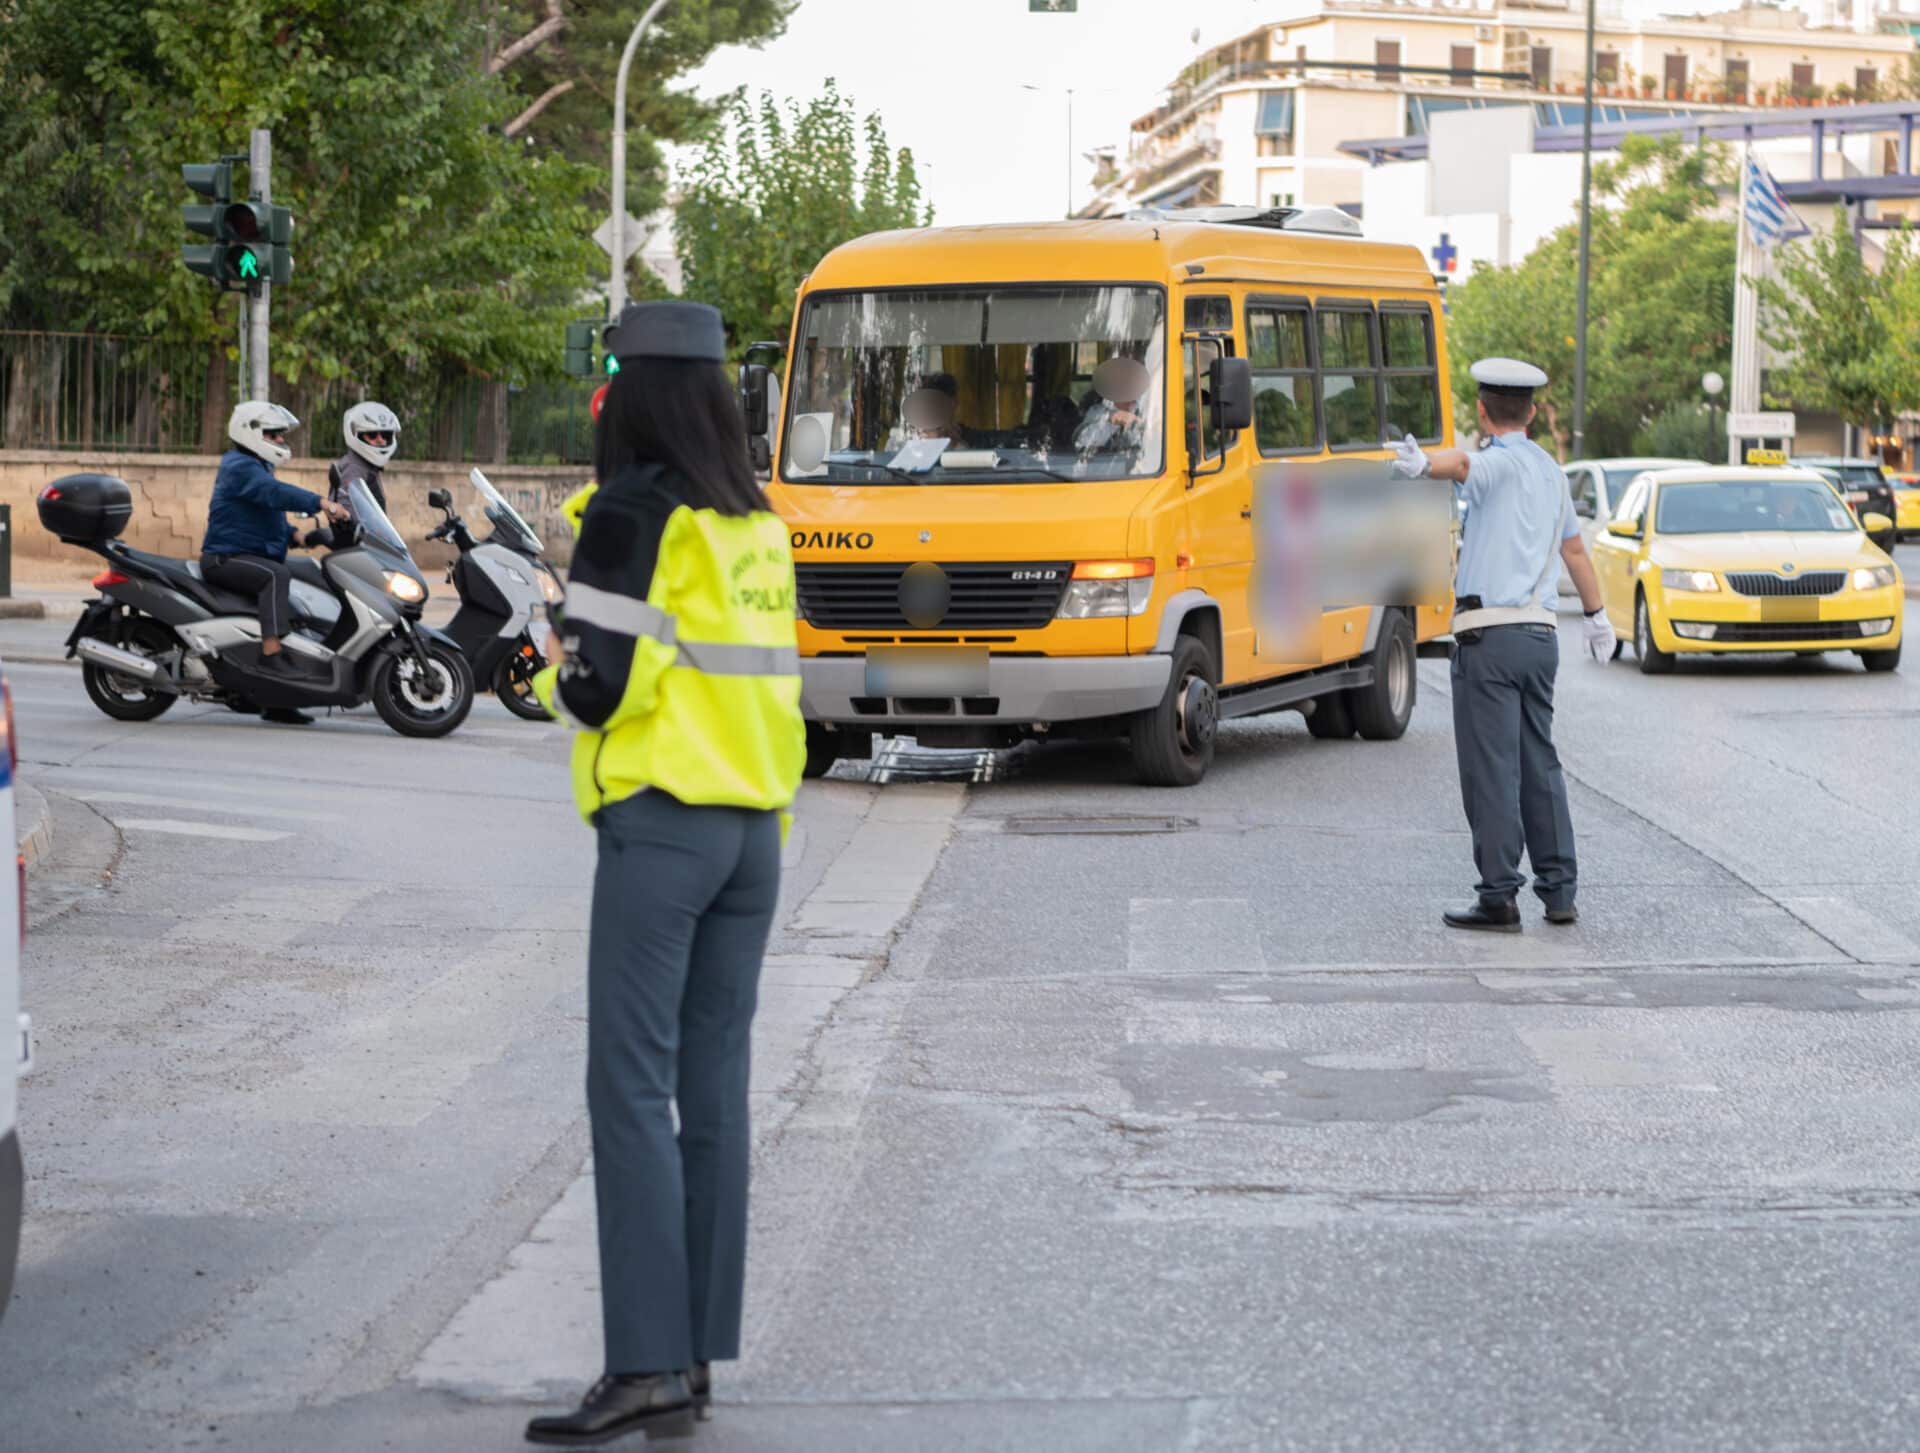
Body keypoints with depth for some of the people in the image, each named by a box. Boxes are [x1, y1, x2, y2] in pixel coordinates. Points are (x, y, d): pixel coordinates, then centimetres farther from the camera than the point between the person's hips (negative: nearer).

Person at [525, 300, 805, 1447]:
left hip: (658, 824, -7)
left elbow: (596, 684, -13)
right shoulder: (760, 528, 11)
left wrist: (559, 674, 6)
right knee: (715, 1087, 8)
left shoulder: (633, 518, -10)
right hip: (754, 829, 7)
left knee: (632, 1091, -6)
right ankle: (700, 1358, 12)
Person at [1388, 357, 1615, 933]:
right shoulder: (1551, 471, 18)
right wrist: (1596, 615, 45)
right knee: (1541, 766, 14)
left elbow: (1463, 464, -34)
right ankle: (1559, 891, 15)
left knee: (1492, 770, -6)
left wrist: (1422, 463, -56)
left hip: (1490, 634, -8)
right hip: (1540, 633, 8)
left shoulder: (1502, 463, -8)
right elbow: (1574, 548, 32)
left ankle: (1499, 897, -7)